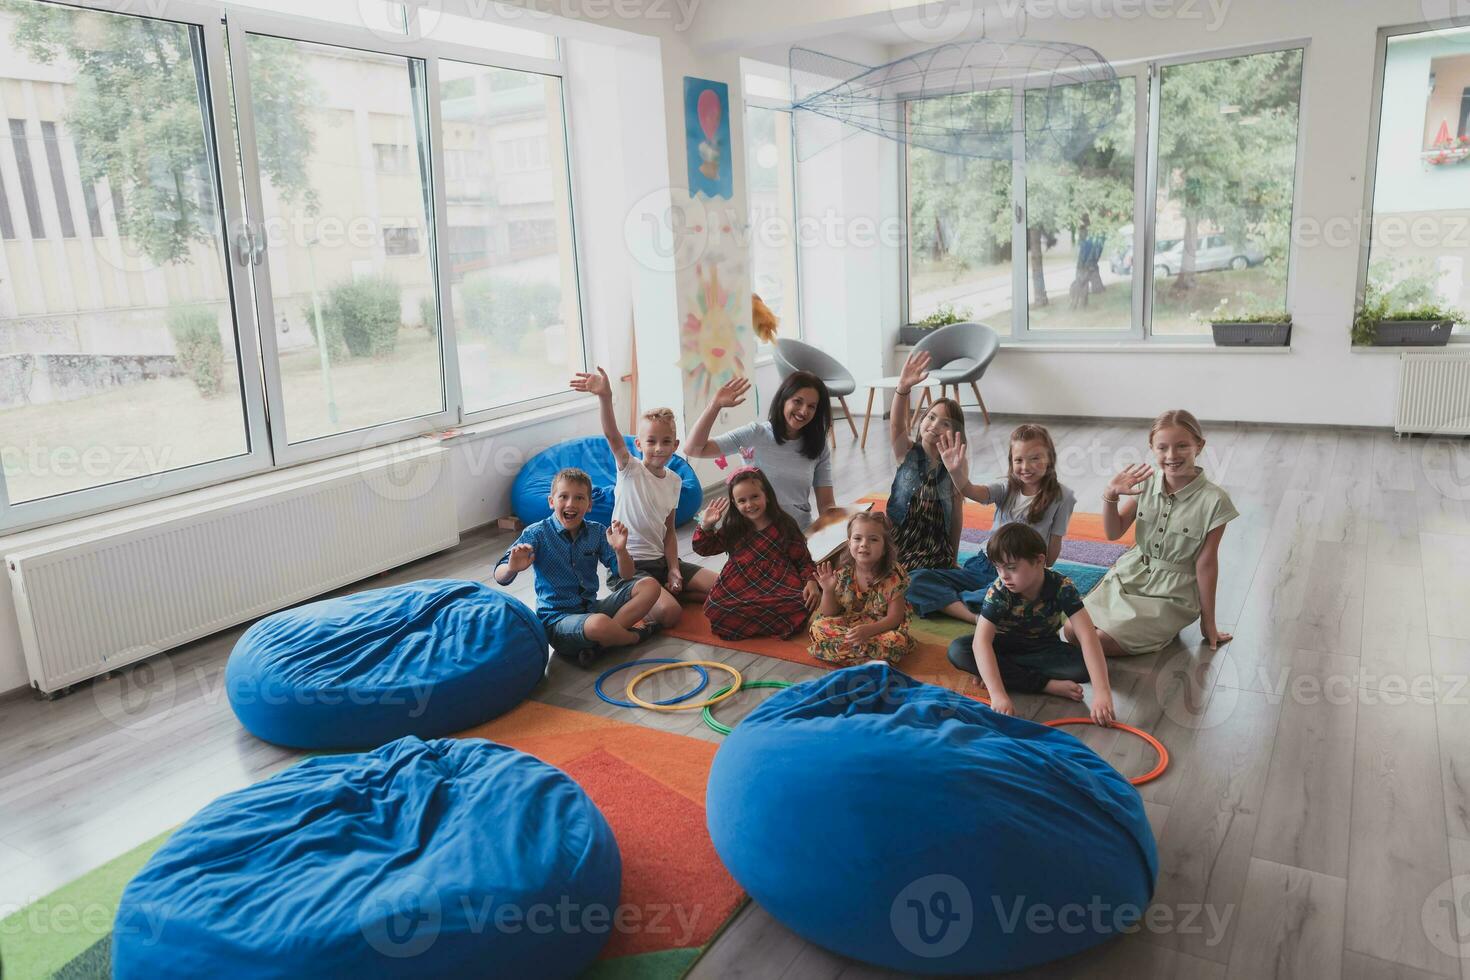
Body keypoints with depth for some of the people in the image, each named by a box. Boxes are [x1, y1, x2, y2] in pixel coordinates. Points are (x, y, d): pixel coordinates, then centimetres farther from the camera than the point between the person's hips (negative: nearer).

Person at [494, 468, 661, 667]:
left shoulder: (597, 532, 3)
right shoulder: (537, 534, -9)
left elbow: (626, 575, 2)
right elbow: (500, 577, -14)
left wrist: (620, 550, -20)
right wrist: (512, 568, -39)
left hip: (592, 608, 6)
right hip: (557, 619, -6)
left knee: (650, 586, -8)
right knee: (599, 623, -38)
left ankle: (595, 645, -17)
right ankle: (635, 635, -1)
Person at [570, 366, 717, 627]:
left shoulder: (674, 481, 6)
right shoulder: (630, 470, -10)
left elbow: (669, 530, 11)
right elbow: (612, 436, -30)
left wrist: (674, 569, -3)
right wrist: (605, 397, -47)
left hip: (660, 559, 7)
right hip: (628, 564, -7)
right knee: (669, 612, -29)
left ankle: (661, 593, 8)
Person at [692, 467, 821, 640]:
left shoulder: (784, 527, 5)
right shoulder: (732, 529, 13)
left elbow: (804, 561, 9)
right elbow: (703, 548, 20)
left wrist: (811, 581, -10)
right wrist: (705, 526, 2)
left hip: (779, 589, -2)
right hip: (741, 591, 2)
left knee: (803, 602, -32)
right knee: (716, 610, -28)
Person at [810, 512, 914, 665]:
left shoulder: (892, 577, -15)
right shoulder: (843, 573, -7)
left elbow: (895, 618, -14)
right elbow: (830, 614, -2)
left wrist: (869, 629, -30)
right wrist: (828, 590, -21)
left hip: (880, 629, -3)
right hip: (847, 627, 3)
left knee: (897, 641, -33)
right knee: (818, 627, -23)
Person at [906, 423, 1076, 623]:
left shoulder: (1060, 497, -3)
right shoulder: (1007, 488, 3)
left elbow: (1053, 548, 3)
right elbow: (971, 491, -18)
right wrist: (957, 472, -37)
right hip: (985, 565, 4)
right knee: (917, 580, -17)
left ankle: (945, 600, -18)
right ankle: (976, 617, -31)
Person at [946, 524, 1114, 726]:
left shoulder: (1061, 586, -28)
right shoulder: (999, 591, -29)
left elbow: (1087, 636, -35)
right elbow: (981, 641, -38)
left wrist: (1102, 692, -47)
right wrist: (997, 695, -52)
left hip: (1042, 648, 0)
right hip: (1004, 645, 0)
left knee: (1086, 665, -28)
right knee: (957, 651, -30)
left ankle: (1008, 670, -20)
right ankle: (1046, 684, -28)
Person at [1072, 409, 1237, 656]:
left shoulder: (1213, 500, -17)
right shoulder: (1146, 483, -5)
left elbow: (1206, 562, -11)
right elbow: (1113, 533, -1)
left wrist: (1208, 622, -4)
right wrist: (1110, 496, -20)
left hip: (1171, 594, -5)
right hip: (1128, 576, 5)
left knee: (1098, 641, -18)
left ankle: (1165, 628, 9)